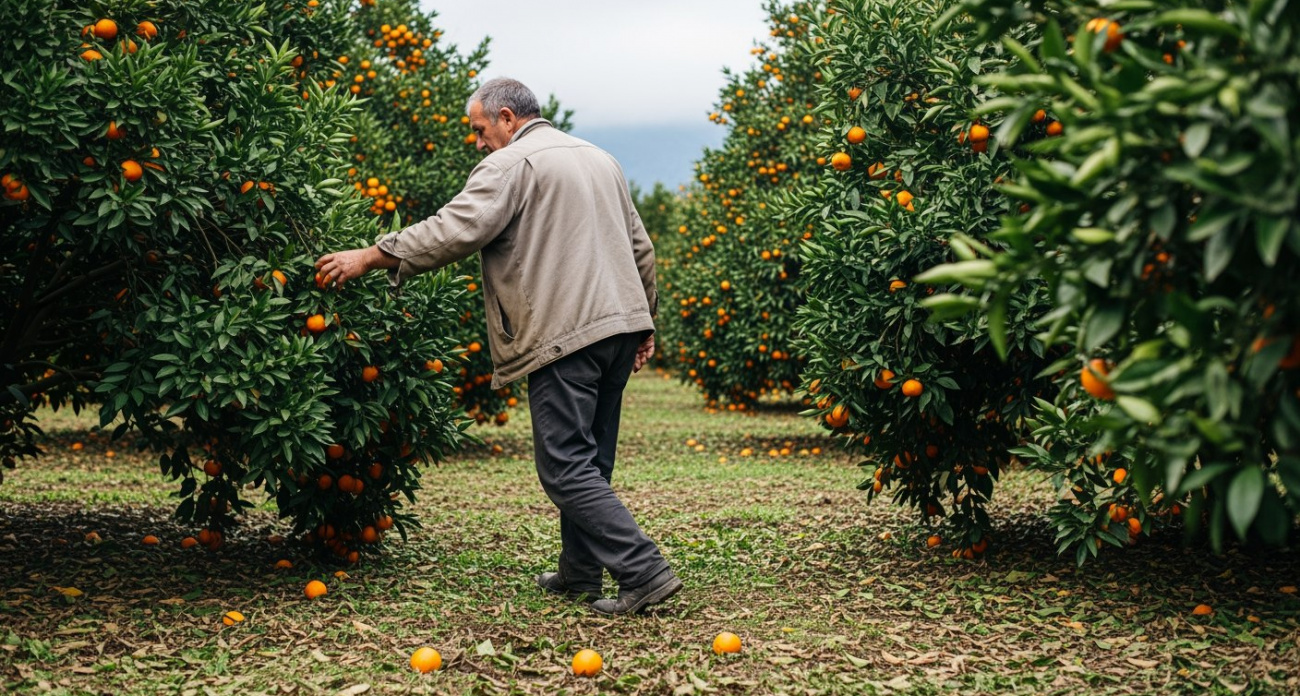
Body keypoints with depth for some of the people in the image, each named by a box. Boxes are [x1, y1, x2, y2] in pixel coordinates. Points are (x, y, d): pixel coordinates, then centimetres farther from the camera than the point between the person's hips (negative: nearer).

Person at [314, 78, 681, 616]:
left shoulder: (512, 164, -5)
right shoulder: (599, 159, 22)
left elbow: (452, 231, -15)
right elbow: (640, 248, 25)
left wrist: (368, 257, -8)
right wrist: (645, 319, 30)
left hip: (564, 335, -9)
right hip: (619, 324, 9)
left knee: (566, 469, -6)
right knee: (589, 461, 15)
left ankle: (644, 572, -11)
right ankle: (580, 573, 22)